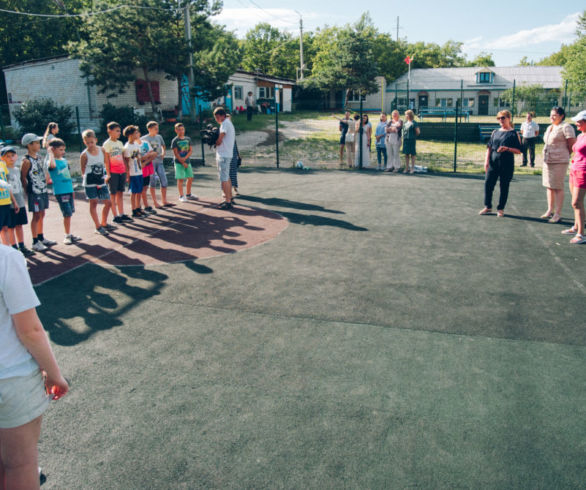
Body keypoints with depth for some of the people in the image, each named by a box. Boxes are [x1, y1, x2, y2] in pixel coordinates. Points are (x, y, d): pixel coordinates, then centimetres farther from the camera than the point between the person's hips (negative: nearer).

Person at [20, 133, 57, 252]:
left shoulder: (39, 157, 9)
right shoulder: (27, 161, -15)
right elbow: (23, 178, -13)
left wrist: (45, 185, 12)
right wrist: (28, 190, -8)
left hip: (43, 191, 8)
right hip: (35, 193, -8)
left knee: (42, 215, 15)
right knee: (36, 216, -2)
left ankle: (41, 238, 27)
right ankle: (35, 242, 6)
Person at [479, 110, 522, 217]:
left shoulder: (513, 133, 1)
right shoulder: (495, 132, 13)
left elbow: (518, 150, -3)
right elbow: (489, 147, 12)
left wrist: (507, 149, -19)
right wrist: (486, 160, 2)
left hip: (507, 164, -4)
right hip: (493, 162, 4)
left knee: (504, 186, 2)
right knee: (488, 183, 2)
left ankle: (501, 209, 13)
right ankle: (488, 206, 17)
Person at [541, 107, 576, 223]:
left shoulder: (566, 127, -10)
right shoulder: (549, 127, 15)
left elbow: (572, 145, -10)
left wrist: (563, 155, 2)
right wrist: (546, 157, 13)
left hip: (559, 162, -8)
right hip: (547, 161, 8)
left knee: (558, 188, -4)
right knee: (549, 187, 14)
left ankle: (558, 214, 1)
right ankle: (550, 210, 25)